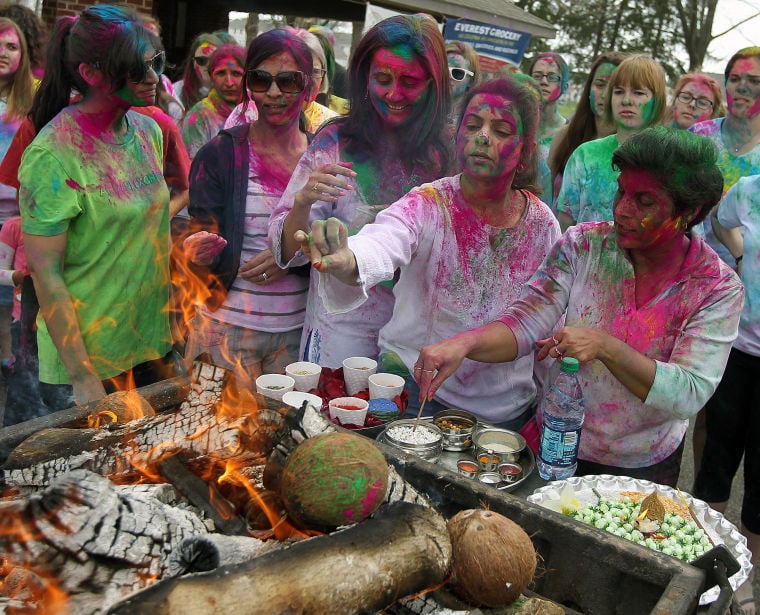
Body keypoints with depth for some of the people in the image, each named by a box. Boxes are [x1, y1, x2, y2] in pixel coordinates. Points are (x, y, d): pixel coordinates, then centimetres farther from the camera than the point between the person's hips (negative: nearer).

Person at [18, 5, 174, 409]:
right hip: (92, 354, -6)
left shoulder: (147, 130, 2)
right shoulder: (53, 155, -19)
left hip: (152, 337, 6)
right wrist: (83, 376, -18)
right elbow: (45, 273, -18)